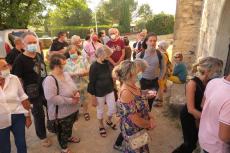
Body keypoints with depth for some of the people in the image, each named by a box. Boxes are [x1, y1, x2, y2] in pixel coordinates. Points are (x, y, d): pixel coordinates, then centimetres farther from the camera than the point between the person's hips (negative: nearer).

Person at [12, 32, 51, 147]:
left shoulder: (39, 55, 4)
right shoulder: (20, 60, -16)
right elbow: (18, 80, -14)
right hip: (34, 93, -6)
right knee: (39, 115, 11)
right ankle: (42, 137, 35)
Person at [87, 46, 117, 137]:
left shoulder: (107, 63, -4)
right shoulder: (94, 67, -20)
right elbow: (91, 83, -16)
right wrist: (93, 98, -14)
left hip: (109, 90, 5)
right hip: (99, 93, -5)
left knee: (113, 108, 12)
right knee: (100, 110, 14)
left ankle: (109, 121, 44)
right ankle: (101, 126, 40)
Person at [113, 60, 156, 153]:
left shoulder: (133, 86, -4)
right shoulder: (126, 92, -32)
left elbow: (143, 106, 6)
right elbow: (135, 118, -28)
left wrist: (151, 117, -7)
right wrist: (149, 124, -12)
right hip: (133, 131, -8)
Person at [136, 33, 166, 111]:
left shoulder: (159, 54, -6)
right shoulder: (140, 55, -10)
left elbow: (163, 68, 7)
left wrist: (160, 78, 2)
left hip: (154, 81, 2)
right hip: (143, 81, -1)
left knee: (151, 101, 12)